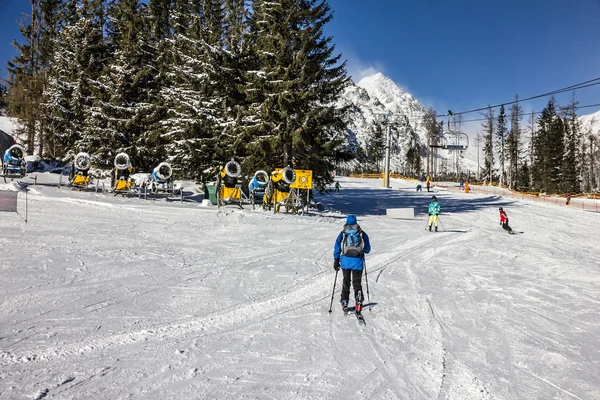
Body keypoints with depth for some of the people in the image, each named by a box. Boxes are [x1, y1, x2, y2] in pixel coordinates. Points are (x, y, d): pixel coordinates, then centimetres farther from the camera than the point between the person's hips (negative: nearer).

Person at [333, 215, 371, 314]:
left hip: (345, 260, 1)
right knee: (357, 282, 4)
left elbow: (337, 248, 3)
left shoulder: (342, 234, 5)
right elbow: (368, 249, 8)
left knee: (346, 281, 17)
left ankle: (344, 302, 17)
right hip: (358, 261, -1)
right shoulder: (362, 233, 5)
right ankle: (359, 299, -20)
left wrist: (336, 261, 9)